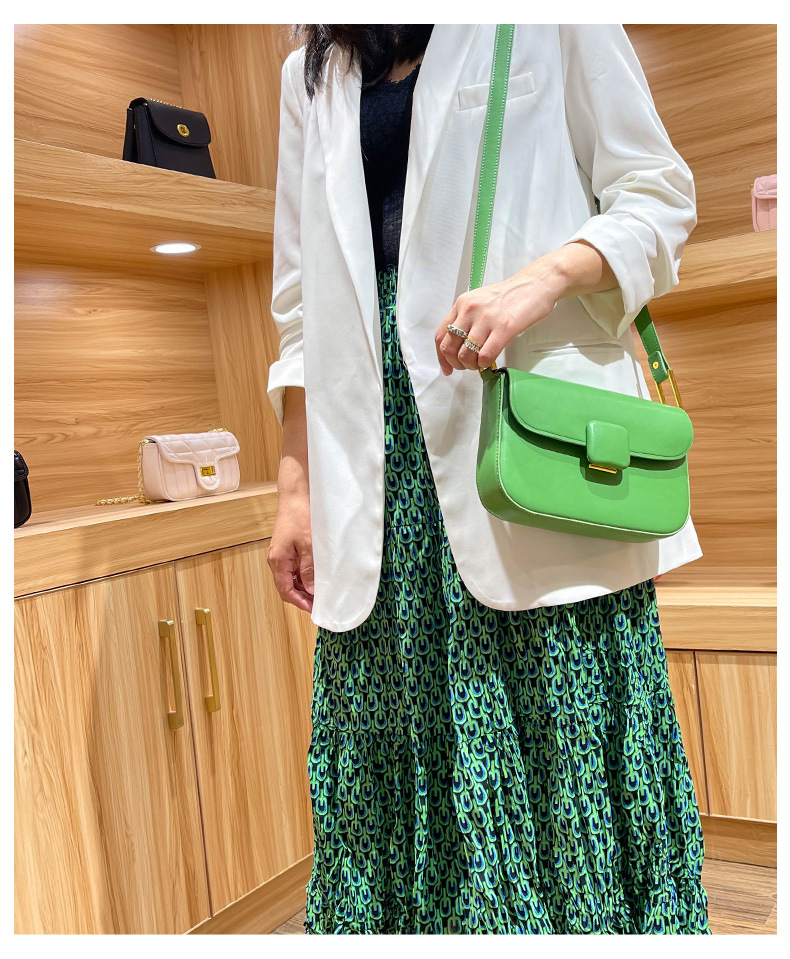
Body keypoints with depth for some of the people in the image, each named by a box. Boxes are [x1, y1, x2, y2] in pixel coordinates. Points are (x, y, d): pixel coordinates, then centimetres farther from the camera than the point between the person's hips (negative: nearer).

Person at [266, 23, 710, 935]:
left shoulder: (546, 24, 11)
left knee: (565, 712, -2)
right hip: (381, 427, 4)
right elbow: (303, 302, 17)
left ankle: (590, 913, 17)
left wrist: (544, 277, -17)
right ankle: (408, 909, 22)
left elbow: (659, 197, 5)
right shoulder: (313, 74, 22)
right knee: (394, 705, 5)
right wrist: (295, 484, 10)